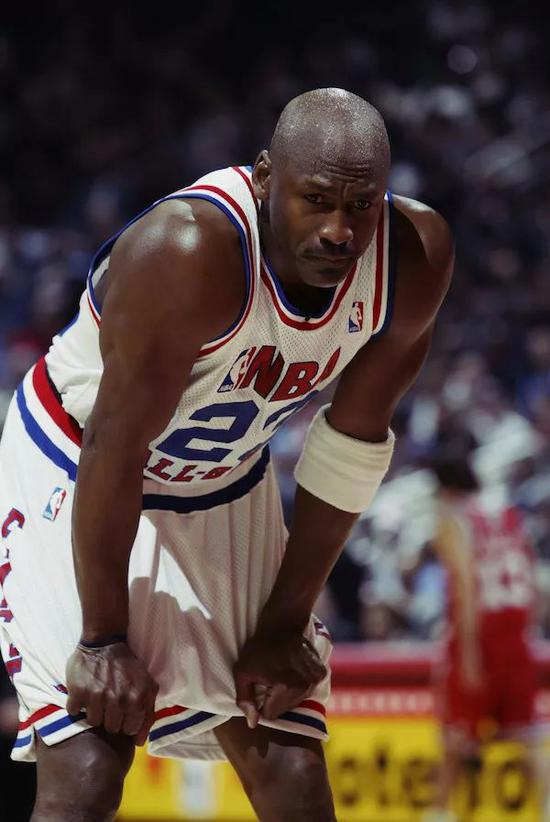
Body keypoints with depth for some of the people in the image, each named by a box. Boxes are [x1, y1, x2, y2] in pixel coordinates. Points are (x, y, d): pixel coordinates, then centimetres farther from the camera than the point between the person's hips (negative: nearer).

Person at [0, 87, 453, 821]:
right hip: (77, 476, -5)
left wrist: (286, 622, -2)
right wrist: (103, 638, -21)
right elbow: (116, 446, -27)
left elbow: (354, 441, -6)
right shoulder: (188, 251, -35)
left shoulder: (415, 257, -18)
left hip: (228, 490, 5)